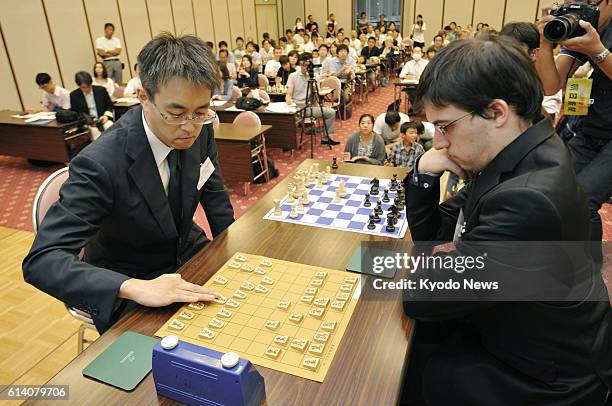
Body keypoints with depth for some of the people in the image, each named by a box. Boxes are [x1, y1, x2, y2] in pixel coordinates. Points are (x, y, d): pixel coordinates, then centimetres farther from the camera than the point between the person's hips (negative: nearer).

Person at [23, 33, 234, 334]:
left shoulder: (200, 131, -12)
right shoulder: (99, 164, -29)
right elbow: (42, 259, -31)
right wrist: (136, 287, -45)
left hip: (188, 254, 5)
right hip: (127, 292, -5)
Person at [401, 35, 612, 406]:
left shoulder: (529, 200, -37)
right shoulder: (516, 156, -6)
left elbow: (422, 298, -29)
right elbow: (429, 236, 1)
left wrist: (440, 259, -9)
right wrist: (424, 172, -15)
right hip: (503, 324, 7)